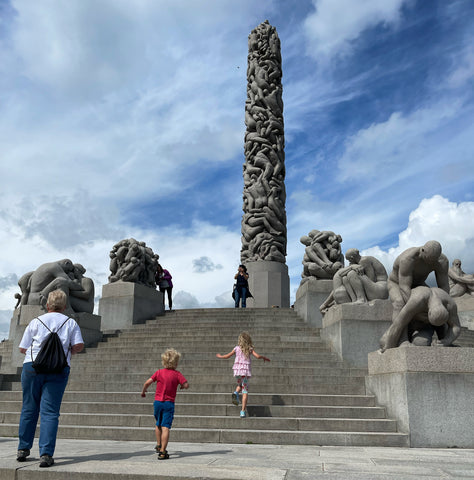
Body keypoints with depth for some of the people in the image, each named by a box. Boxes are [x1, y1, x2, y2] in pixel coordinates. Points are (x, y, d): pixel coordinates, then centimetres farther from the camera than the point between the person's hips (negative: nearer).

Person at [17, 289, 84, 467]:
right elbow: (79, 346, -3)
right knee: (50, 412, -1)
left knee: (29, 408, 14)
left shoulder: (35, 322, 8)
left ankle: (23, 449, 23)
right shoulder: (71, 323, 8)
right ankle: (46, 454, -7)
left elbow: (23, 348, 7)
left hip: (32, 366, 1)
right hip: (59, 369, -1)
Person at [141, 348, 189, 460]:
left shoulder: (159, 372, 0)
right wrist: (182, 386, 11)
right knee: (165, 427, -6)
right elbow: (186, 385, -12)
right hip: (169, 403, -3)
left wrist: (143, 391, 14)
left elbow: (147, 382, -4)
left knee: (158, 424, 25)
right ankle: (162, 452, -11)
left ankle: (159, 445, 34)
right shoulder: (177, 374, -6)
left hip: (158, 402, 3)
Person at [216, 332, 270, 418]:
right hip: (246, 370, -2)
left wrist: (220, 356, 27)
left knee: (240, 385, 28)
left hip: (237, 370, 2)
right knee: (245, 391, 4)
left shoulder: (237, 348, 6)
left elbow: (227, 356, 9)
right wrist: (264, 358, 11)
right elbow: (257, 356, -8)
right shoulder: (250, 349, 3)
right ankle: (243, 411, -4)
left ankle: (236, 393, -5)